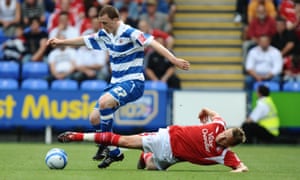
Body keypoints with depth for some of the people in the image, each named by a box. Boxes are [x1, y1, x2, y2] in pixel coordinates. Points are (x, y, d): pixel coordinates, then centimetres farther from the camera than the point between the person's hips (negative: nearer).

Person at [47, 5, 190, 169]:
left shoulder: (129, 33, -16)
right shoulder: (104, 35, 7)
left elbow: (153, 44, -26)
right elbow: (84, 40, 24)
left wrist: (174, 60, -38)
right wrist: (61, 42, 30)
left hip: (132, 82, -8)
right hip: (116, 83, 8)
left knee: (104, 102, -31)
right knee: (94, 118, -1)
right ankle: (115, 153, 10)